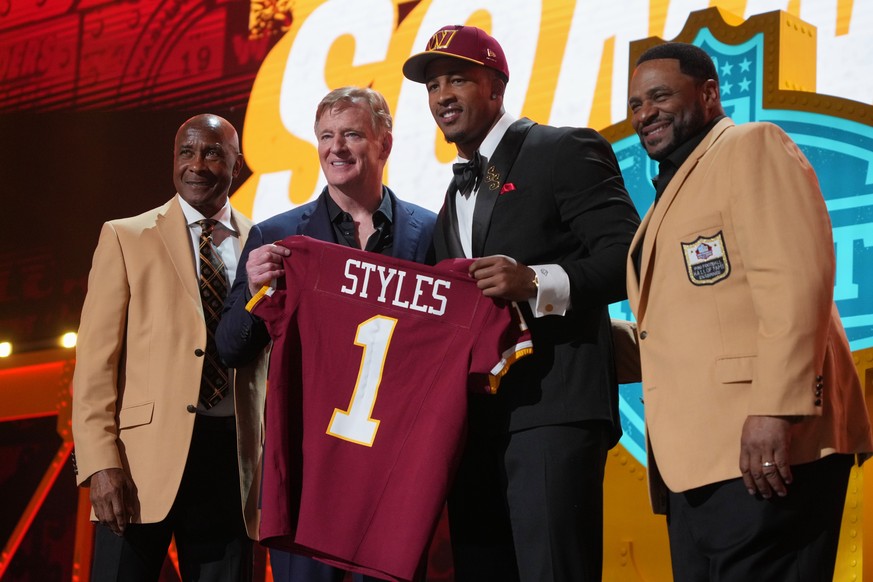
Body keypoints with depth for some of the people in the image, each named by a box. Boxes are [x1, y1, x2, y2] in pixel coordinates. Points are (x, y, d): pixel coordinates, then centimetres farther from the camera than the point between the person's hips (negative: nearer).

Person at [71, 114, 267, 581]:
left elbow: (274, 360, 15)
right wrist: (101, 464, -11)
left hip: (231, 458, 2)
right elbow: (96, 360, 0)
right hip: (145, 454, -2)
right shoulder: (124, 237, 6)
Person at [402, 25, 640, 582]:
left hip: (552, 407, -8)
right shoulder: (458, 194, 24)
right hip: (476, 417, 8)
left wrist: (536, 283, -23)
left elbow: (628, 257, -10)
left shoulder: (565, 151, 0)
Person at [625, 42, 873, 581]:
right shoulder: (674, 186, 27)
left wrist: (776, 409, -23)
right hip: (698, 457, 9)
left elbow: (797, 277, -14)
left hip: (763, 446, -9)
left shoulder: (752, 147, 0)